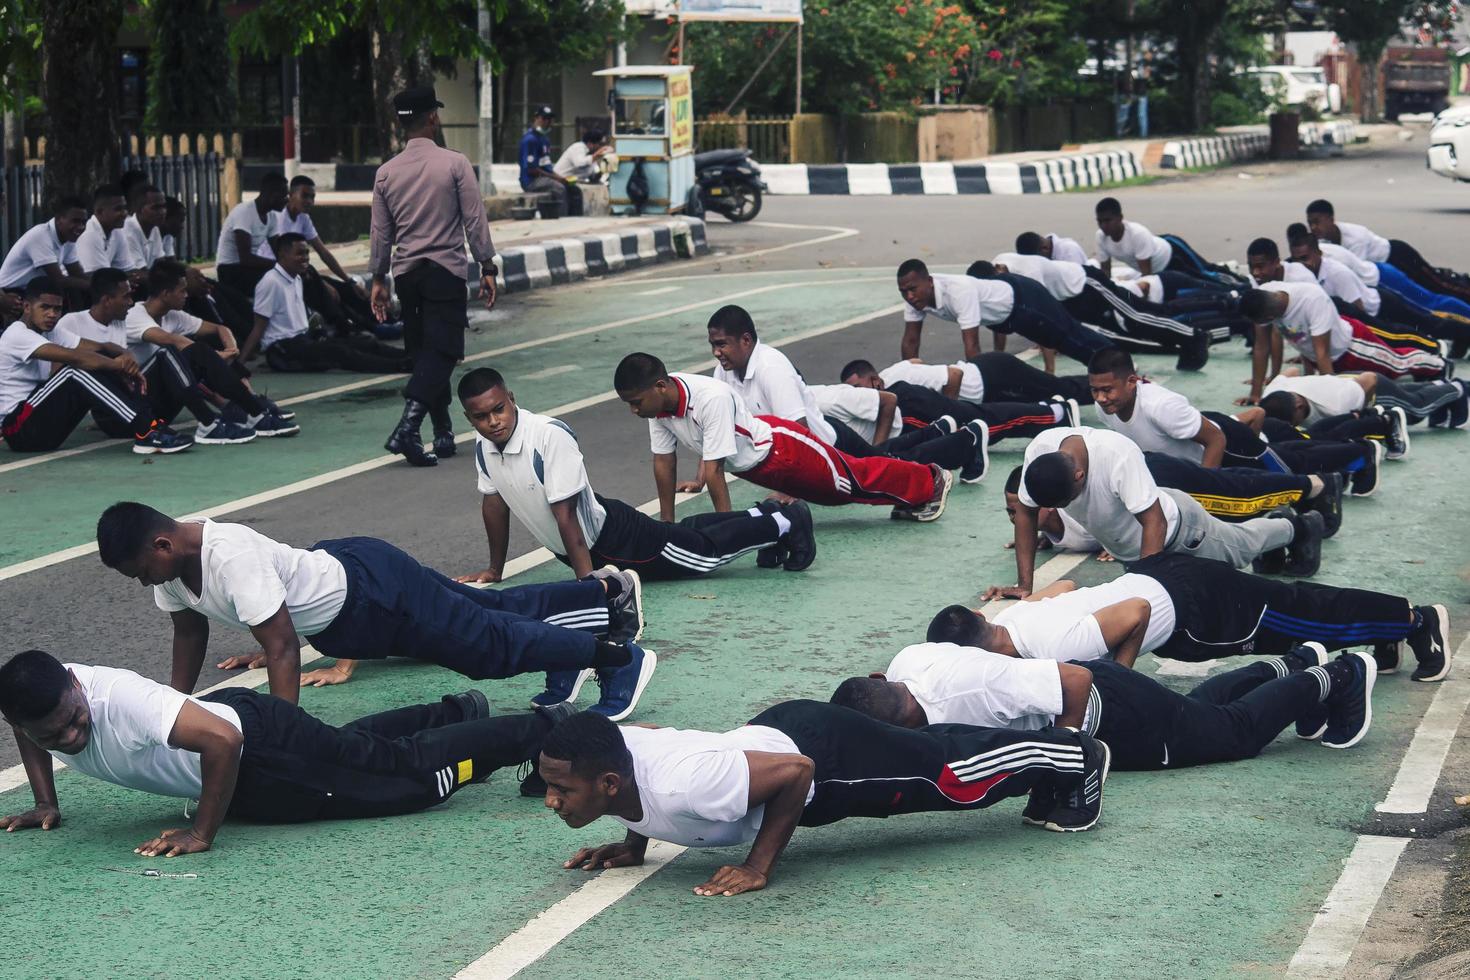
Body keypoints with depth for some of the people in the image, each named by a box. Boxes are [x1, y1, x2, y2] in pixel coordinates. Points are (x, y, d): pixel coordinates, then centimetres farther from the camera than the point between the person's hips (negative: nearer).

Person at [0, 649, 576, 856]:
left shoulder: (119, 699, -39)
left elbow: (222, 741, -45)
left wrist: (202, 835, -36)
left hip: (257, 744, -8)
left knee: (411, 772, 1)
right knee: (352, 745, 30)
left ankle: (548, 730, 14)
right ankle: (459, 713, 50)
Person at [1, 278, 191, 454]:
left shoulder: (50, 333, 12)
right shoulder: (17, 335, -15)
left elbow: (98, 348, 0)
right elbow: (72, 356, -28)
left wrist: (126, 362, -20)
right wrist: (115, 363, -23)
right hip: (18, 427, -8)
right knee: (76, 370, -29)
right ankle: (146, 431, -36)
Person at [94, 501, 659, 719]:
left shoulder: (230, 557, -37)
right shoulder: (169, 563, -10)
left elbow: (282, 647, -38)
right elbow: (189, 631, 8)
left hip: (373, 594, -9)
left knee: (493, 643, 0)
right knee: (494, 610, 22)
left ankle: (617, 654, 15)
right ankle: (607, 593, 39)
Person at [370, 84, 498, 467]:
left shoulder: (386, 172, 4)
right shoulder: (455, 164, -8)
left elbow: (381, 232, 9)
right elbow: (475, 220, -7)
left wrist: (379, 280, 17)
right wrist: (487, 268, 0)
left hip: (406, 273, 5)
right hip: (447, 270, -5)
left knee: (424, 353, 14)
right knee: (442, 352, -6)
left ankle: (443, 433, 19)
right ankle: (408, 427, -24)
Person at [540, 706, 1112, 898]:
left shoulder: (675, 789, -42)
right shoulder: (610, 751, -18)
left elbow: (796, 771, -38)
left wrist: (760, 867, -32)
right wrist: (633, 845, 2)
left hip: (828, 758, -8)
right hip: (781, 730, 8)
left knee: (954, 775, 13)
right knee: (928, 748, 27)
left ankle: (1076, 756, 35)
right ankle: (1051, 772, 49)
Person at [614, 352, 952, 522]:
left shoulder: (711, 399, -41)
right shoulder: (658, 403, -17)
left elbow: (713, 470, -37)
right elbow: (664, 462, -6)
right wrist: (667, 525, -1)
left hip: (780, 449, -8)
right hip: (752, 467, 8)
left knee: (854, 480, 13)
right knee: (838, 491, 26)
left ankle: (930, 481, 37)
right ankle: (912, 498, 48)